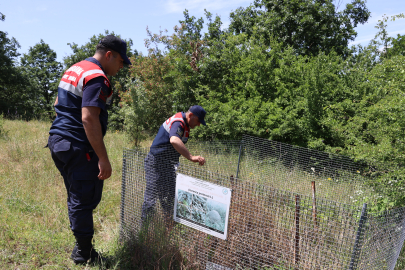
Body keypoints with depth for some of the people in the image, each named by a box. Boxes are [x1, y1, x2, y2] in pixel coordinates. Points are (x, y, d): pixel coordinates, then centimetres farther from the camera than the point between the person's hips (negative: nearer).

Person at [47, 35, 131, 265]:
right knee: (86, 199, 0)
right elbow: (88, 119, -25)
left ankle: (81, 247, 30)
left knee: (77, 197, 18)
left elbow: (58, 104, 25)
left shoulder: (74, 69, 16)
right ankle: (84, 254, 13)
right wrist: (103, 158, -24)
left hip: (58, 142, 11)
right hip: (78, 148, -10)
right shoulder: (97, 77, -16)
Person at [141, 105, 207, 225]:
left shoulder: (183, 123, 9)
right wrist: (191, 157, -51)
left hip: (169, 165, 10)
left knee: (170, 195, 11)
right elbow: (174, 140, -46)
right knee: (152, 194, -5)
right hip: (155, 163, -10)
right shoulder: (178, 123, -24)